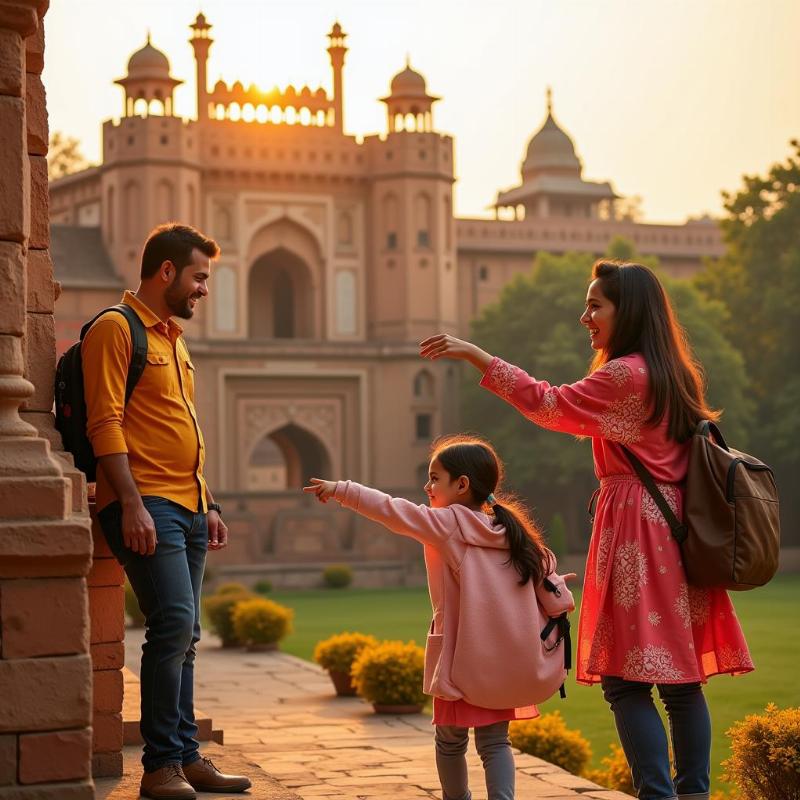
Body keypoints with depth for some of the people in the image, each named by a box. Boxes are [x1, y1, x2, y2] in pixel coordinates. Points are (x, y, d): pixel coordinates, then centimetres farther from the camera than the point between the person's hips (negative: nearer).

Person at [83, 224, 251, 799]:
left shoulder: (174, 340, 22)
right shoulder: (116, 330, -5)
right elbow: (105, 423, -13)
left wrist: (208, 504, 21)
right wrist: (132, 503, -20)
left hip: (188, 507, 9)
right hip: (146, 503, -9)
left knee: (183, 637, 8)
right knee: (174, 622, -17)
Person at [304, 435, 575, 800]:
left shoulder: (447, 524, -7)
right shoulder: (513, 527, 6)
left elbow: (390, 510, -8)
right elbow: (545, 565, 8)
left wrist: (341, 490, -2)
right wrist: (559, 601, 23)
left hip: (463, 660, -4)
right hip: (507, 661, 5)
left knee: (451, 741, 13)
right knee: (495, 741, 8)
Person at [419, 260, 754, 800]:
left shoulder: (624, 374, -13)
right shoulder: (673, 374, 15)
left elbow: (550, 406, -6)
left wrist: (476, 355, -5)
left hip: (635, 532, -9)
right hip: (675, 530, 9)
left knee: (627, 682, -7)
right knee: (680, 679, 9)